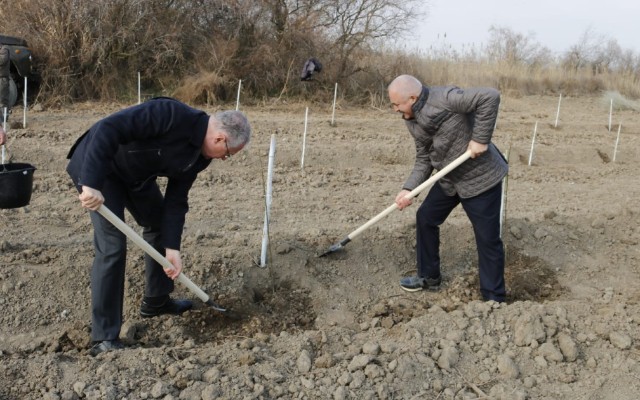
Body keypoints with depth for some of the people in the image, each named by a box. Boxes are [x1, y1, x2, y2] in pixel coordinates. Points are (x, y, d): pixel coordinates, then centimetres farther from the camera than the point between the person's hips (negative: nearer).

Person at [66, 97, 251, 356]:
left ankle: (156, 301, 36)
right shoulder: (171, 115, -33)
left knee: (160, 225, 16)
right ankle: (104, 338, -7)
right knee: (112, 246, -15)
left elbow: (175, 201, -2)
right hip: (98, 166, -9)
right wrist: (92, 185, -42)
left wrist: (172, 248, -12)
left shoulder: (200, 156, -5)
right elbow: (108, 129, -38)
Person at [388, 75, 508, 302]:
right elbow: (423, 159, 5)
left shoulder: (445, 98, -27)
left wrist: (480, 139, -31)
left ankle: (494, 299, 11)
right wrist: (409, 189, -8)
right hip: (449, 180, 8)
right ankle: (429, 277, 31)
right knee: (425, 218, 13)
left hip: (481, 179, -8)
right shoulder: (413, 122, -1)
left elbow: (490, 96, -34)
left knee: (488, 239, -1)